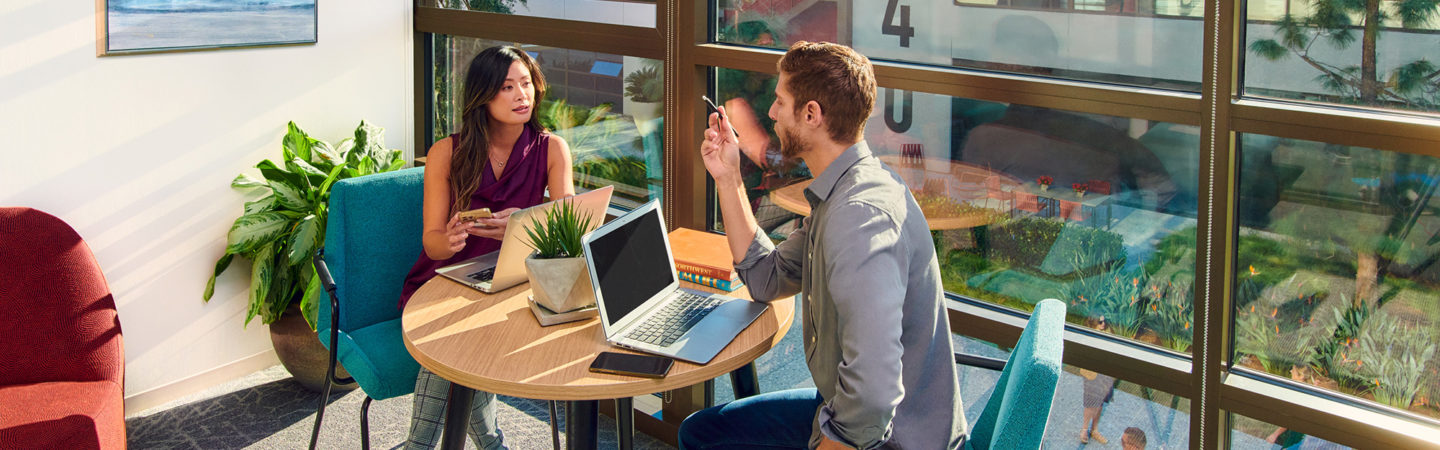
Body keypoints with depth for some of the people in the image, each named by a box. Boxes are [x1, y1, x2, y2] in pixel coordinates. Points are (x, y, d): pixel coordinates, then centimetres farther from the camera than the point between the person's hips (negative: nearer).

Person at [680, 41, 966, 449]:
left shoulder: (861, 216, -30)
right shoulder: (839, 194, 5)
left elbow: (873, 394, -38)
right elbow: (766, 279, 16)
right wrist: (728, 179, 11)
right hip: (844, 412, 10)